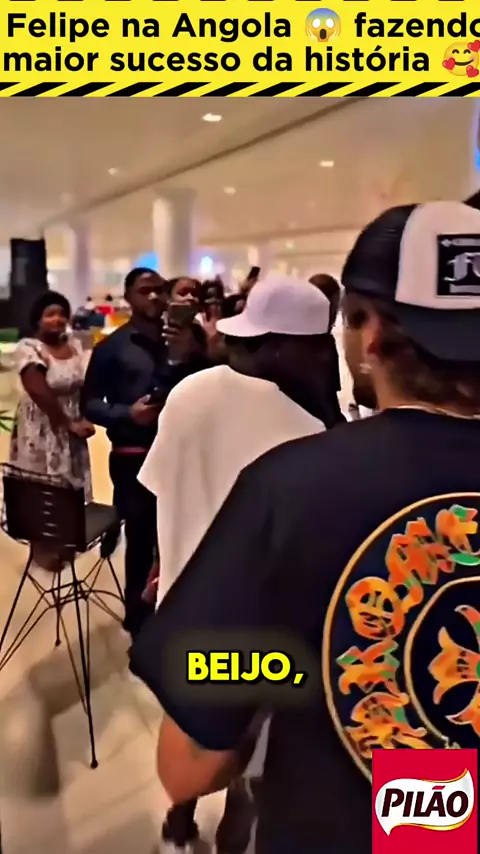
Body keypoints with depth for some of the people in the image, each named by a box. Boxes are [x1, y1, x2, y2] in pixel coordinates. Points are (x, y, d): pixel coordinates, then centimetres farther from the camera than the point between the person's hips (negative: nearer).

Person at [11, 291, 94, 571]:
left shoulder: (75, 345, 4)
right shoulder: (29, 348, -15)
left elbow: (85, 386, 6)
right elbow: (41, 394, -23)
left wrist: (85, 419, -8)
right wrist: (69, 424, -19)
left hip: (72, 427, 6)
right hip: (42, 429, -6)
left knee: (70, 485, 14)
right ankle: (41, 545, 21)